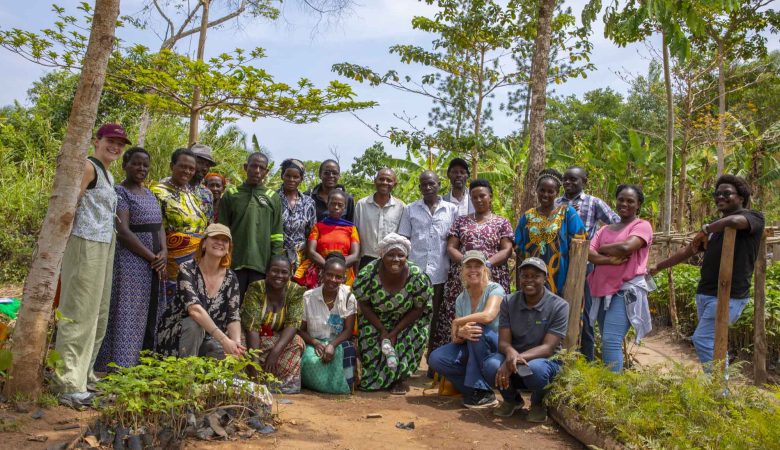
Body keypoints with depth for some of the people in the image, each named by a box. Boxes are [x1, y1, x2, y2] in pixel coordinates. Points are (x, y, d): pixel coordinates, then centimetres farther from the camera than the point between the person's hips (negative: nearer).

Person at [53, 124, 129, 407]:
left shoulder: (108, 175, 19)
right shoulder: (88, 167, -8)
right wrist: (64, 245, -15)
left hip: (104, 247, 9)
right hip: (85, 245, -9)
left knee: (98, 314, 13)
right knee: (79, 313, -8)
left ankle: (84, 373, 24)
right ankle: (69, 384, -4)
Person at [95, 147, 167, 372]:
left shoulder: (149, 193, 17)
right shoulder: (119, 192, -6)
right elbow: (123, 231, -15)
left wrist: (163, 253, -5)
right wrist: (152, 258, -14)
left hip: (153, 267, 8)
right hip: (130, 264, -7)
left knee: (148, 318, 9)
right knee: (127, 317, -5)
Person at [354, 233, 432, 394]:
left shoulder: (417, 277, -26)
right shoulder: (368, 273, -25)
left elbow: (418, 309, -16)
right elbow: (363, 304, -13)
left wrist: (395, 332, -21)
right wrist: (382, 330, -19)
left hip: (407, 320, -1)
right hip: (376, 319, 1)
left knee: (410, 341, -22)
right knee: (369, 341, -15)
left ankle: (401, 379, 2)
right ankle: (374, 379, 11)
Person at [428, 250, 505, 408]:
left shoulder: (495, 289, -10)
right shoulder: (461, 299, 4)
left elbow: (488, 315, -33)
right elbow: (455, 339, -1)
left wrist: (457, 322, -19)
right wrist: (461, 333, -27)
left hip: (497, 347, -4)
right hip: (470, 350, 5)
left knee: (476, 328, -35)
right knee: (436, 358, -18)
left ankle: (483, 392, -21)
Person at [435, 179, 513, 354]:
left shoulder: (502, 223, 10)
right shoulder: (461, 221, 16)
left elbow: (507, 250, 1)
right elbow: (450, 247, 8)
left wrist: (487, 263, -15)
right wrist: (465, 260, -11)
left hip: (492, 279, -2)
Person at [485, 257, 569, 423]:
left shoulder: (559, 306, -13)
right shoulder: (508, 302, -4)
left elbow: (548, 348, -19)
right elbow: (503, 342, -9)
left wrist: (519, 358, -35)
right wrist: (511, 354, -35)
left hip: (545, 361, -2)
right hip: (512, 360, 3)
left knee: (536, 369, -38)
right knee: (491, 365, -30)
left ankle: (538, 404, 1)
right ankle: (512, 400, 6)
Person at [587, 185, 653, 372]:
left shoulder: (642, 226, 0)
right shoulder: (605, 229, 18)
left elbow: (626, 248, -18)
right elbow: (589, 253, 3)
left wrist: (602, 248, -1)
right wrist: (610, 259, -15)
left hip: (627, 291, -7)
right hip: (604, 290, 7)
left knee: (611, 341, -18)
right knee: (607, 342, 11)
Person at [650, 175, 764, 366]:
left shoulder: (753, 217, -4)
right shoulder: (715, 227, 18)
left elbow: (733, 221, -29)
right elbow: (687, 252, 23)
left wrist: (705, 230, -13)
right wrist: (658, 267, 23)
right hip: (705, 293, 7)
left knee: (702, 340, -10)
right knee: (713, 342, 9)